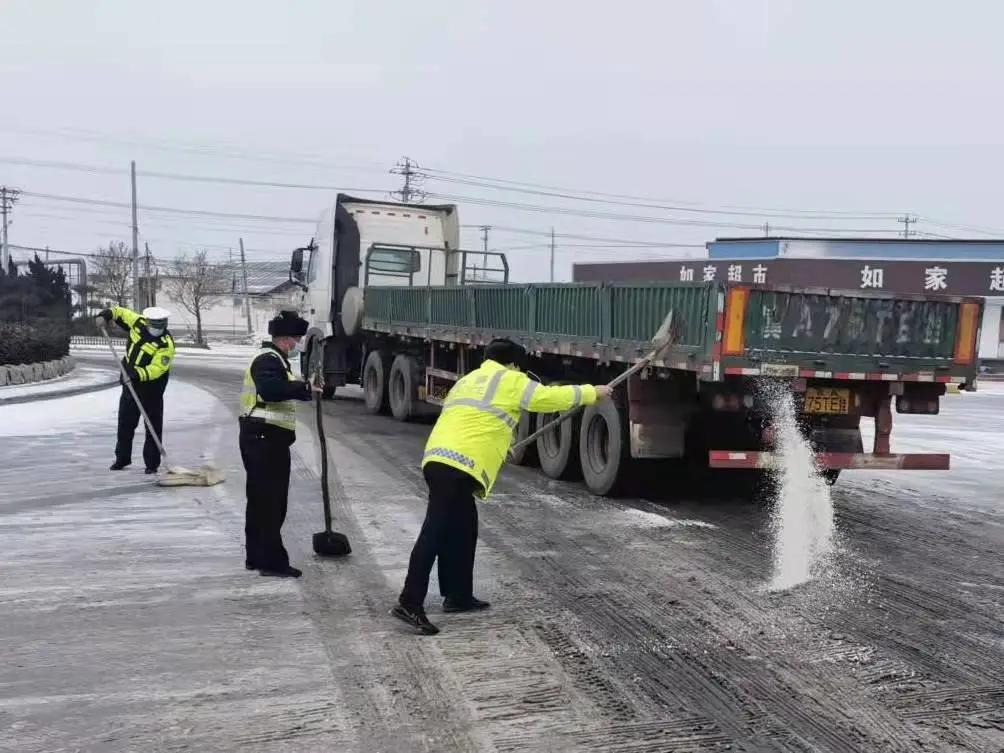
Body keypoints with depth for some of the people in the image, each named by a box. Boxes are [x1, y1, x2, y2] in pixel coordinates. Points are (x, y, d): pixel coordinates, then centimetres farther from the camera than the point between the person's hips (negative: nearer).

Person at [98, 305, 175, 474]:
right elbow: (122, 313, 12)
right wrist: (110, 312, -8)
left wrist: (139, 374, -44)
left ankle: (152, 463, 6)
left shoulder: (166, 344, -23)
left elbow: (156, 368, -31)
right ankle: (122, 457, 29)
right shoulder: (138, 323, -6)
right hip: (130, 381, 6)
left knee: (153, 425, -2)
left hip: (152, 386, -6)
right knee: (125, 422, 15)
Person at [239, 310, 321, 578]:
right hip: (265, 439, -11)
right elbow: (270, 389, -33)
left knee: (260, 500, 16)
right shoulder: (268, 360, -15)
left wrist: (302, 388, 13)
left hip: (261, 439, 11)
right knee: (272, 502, -7)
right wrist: (303, 388, -32)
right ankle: (272, 561, -4)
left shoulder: (272, 358, 20)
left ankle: (256, 557, 24)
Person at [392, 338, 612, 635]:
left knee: (463, 530, 19)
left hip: (439, 460, 9)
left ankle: (458, 595, 24)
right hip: (458, 465, -9)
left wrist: (500, 445, 48)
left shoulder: (468, 381, 31)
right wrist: (593, 392, 20)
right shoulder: (509, 381, 7)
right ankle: (409, 603, -16)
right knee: (435, 533, -12)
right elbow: (551, 397, 7)